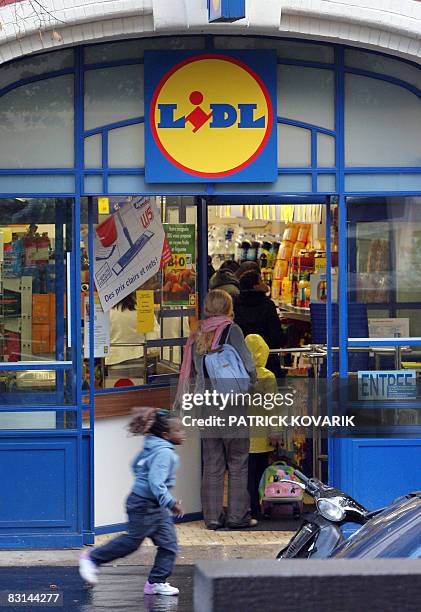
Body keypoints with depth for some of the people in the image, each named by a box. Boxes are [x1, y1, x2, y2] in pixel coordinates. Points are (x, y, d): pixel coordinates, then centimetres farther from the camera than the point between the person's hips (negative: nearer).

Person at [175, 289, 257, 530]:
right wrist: (251, 383, 7)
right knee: (238, 463, 4)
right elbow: (249, 365, -11)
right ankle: (237, 515, 4)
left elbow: (192, 369, 11)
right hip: (231, 404, -5)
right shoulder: (231, 330, -7)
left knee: (212, 465, 9)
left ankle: (213, 516, 10)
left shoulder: (197, 335, 8)